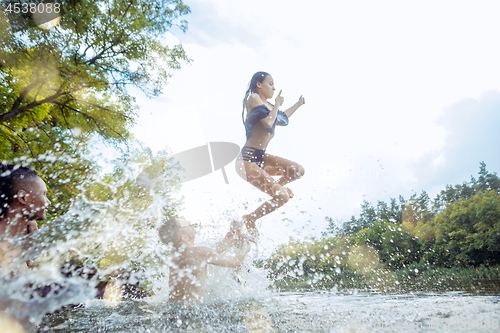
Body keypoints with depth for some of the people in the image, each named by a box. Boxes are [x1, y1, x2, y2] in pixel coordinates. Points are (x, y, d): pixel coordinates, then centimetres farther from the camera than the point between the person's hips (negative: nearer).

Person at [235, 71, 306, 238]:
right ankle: (249, 220, 4)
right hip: (248, 159, -9)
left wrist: (298, 104, 45)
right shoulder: (253, 98, -9)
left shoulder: (267, 104, 18)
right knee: (282, 197, -12)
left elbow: (282, 119, 36)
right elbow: (268, 122, -22)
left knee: (298, 170, 2)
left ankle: (275, 185, 25)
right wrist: (277, 105, -5)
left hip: (261, 157, 9)